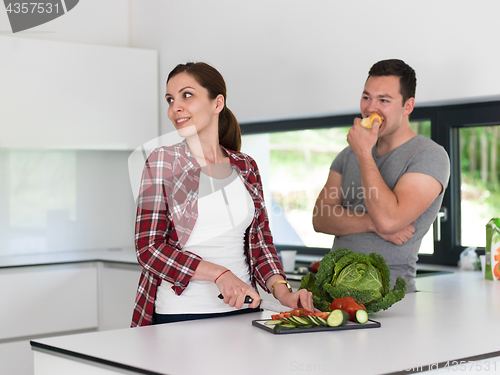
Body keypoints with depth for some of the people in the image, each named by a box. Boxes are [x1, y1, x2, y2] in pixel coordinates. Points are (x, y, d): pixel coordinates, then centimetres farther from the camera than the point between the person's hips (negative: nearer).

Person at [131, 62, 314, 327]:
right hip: (179, 314, -3)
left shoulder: (245, 166, 10)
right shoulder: (162, 162, -2)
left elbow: (260, 240, 12)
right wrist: (219, 273, -17)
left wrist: (282, 291, -5)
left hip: (241, 310, 3)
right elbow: (148, 247, -8)